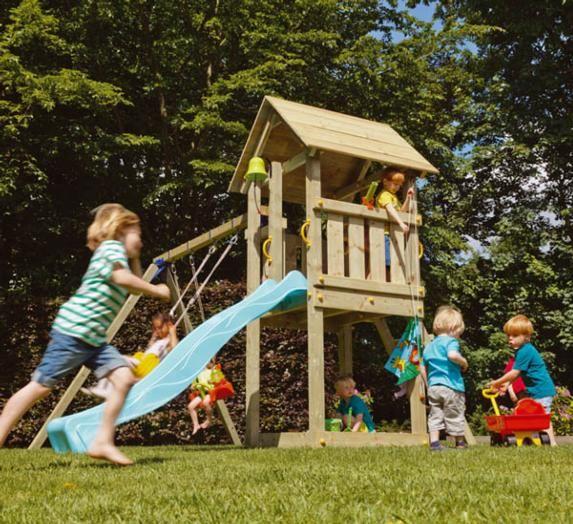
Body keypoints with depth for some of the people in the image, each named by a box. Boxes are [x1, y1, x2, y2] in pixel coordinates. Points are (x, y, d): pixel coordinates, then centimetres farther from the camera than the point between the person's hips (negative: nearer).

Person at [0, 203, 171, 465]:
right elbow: (122, 278, -23)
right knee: (41, 385, -7)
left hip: (95, 337, 9)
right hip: (73, 329, -9)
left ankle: (102, 442, -4)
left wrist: (134, 258, 25)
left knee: (124, 377, -5)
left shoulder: (116, 252, 23)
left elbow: (132, 289, 33)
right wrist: (156, 290, -13)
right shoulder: (111, 246, -4)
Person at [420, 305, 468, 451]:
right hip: (451, 386, -6)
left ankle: (434, 443, 1)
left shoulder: (429, 346, 15)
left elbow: (423, 368, 18)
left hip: (433, 387, 6)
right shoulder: (450, 341, -8)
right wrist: (464, 363, -11)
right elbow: (452, 355, -29)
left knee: (435, 416, 8)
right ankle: (460, 442, 21)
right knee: (455, 416, 8)